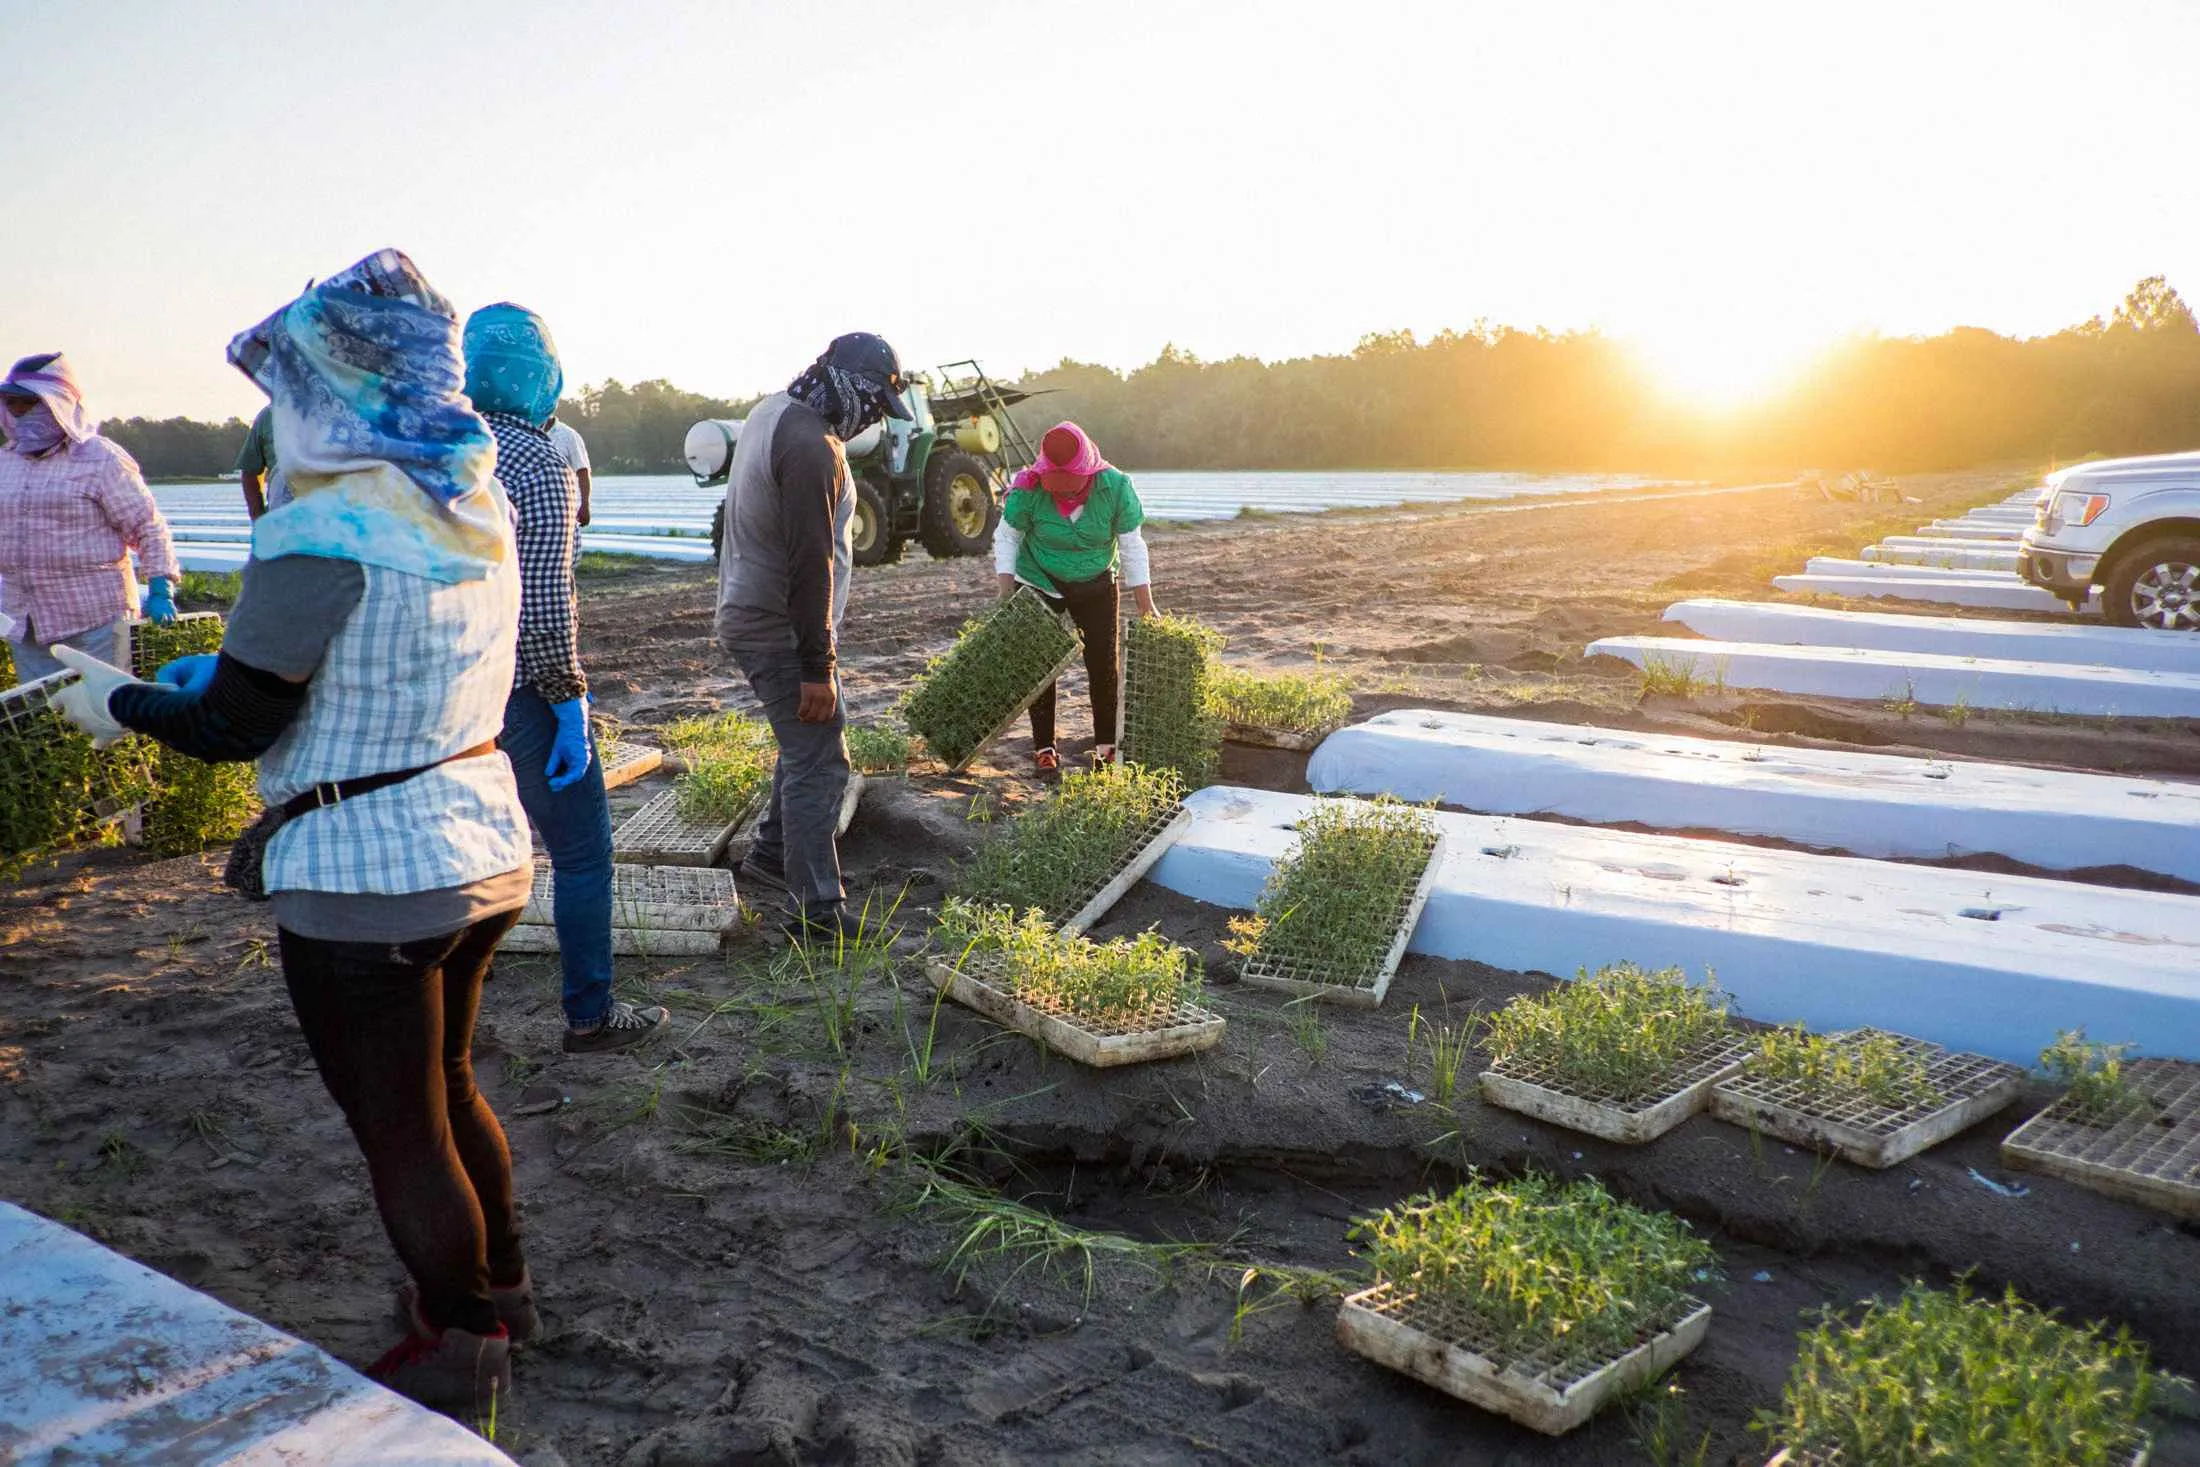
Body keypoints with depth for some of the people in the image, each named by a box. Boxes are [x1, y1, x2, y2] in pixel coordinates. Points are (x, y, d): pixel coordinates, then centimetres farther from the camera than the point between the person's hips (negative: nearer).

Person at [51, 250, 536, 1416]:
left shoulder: (320, 534, -20)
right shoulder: (478, 508, 5)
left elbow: (233, 725, -15)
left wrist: (117, 701, 4)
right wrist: (210, 669, 21)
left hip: (367, 878, -8)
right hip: (484, 839, 8)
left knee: (399, 1128, 11)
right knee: (444, 1082, 26)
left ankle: (461, 1346, 29)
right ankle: (496, 1284, 43)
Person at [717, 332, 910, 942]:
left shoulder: (772, 410, 10)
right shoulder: (812, 447, -23)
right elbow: (811, 565, -25)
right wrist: (817, 668, -23)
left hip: (751, 613, 10)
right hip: (781, 628, -10)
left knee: (807, 744, 23)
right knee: (819, 763, -6)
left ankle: (771, 854, 37)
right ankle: (816, 912, -2)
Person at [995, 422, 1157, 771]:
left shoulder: (1115, 487, -22)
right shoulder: (1029, 489, -23)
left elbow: (1132, 545, -12)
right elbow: (1006, 536, -9)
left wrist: (1145, 603, -10)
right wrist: (1006, 591, -14)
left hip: (1096, 585, 1)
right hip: (1040, 584, -1)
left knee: (1104, 664, 3)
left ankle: (1105, 746, 17)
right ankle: (1044, 748, 12)